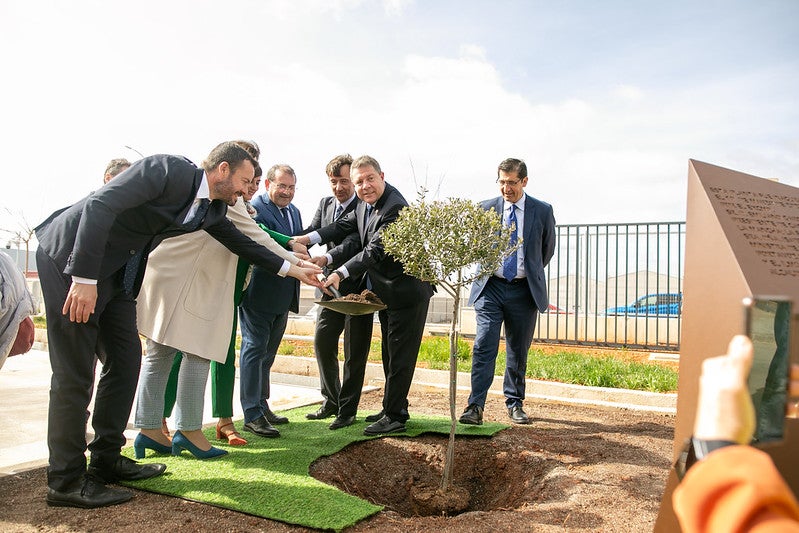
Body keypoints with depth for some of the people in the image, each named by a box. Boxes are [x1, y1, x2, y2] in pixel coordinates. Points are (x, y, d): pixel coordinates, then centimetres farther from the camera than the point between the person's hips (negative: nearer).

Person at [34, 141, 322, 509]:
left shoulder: (213, 209, 5)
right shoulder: (169, 169, -21)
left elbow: (241, 242, 20)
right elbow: (99, 205, -28)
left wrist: (291, 269, 24)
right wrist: (84, 279, -30)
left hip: (116, 274, 9)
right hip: (71, 259, -9)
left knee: (125, 360, 9)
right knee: (75, 372, -6)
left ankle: (106, 459, 22)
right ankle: (66, 481, 5)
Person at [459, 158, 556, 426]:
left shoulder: (543, 211, 1)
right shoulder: (485, 209, 2)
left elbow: (547, 249, 14)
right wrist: (483, 266, 3)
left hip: (524, 290, 1)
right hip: (491, 287, 0)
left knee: (518, 351, 9)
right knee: (484, 346, -10)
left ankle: (514, 403, 23)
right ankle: (475, 406, -9)